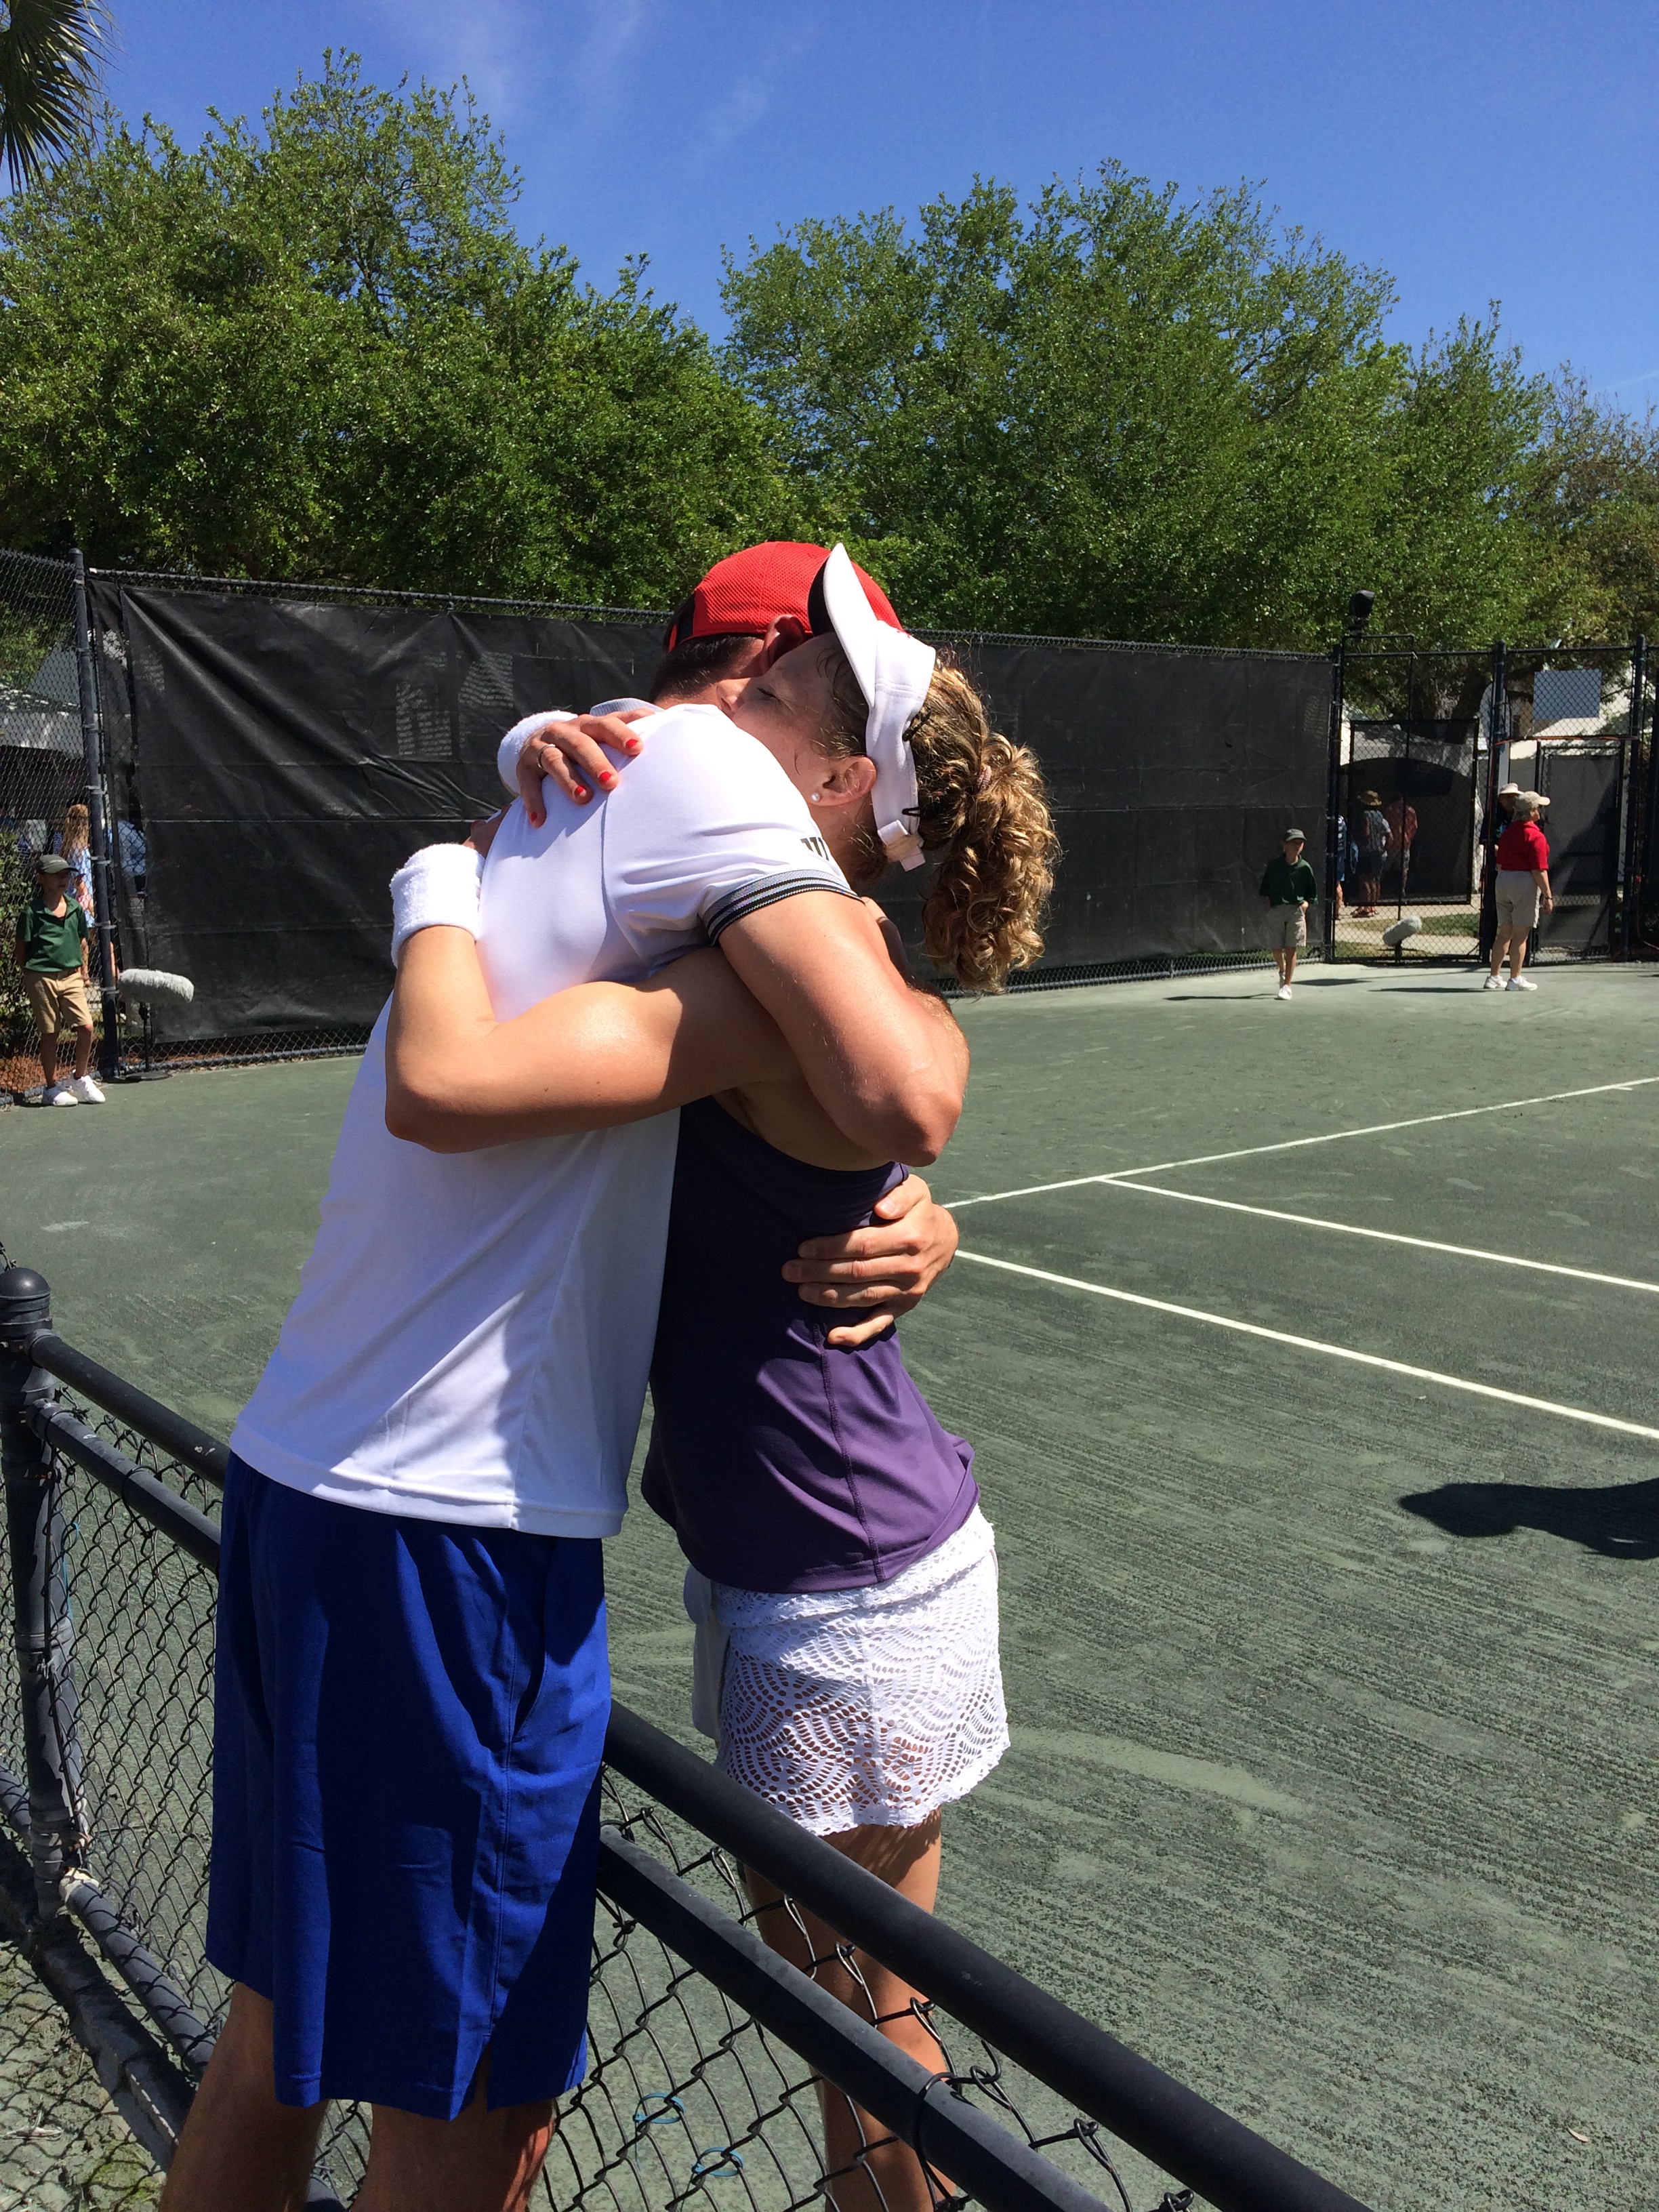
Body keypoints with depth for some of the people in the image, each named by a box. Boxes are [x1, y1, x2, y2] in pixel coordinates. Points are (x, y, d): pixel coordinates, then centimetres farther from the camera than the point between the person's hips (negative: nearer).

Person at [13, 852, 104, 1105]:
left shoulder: (75, 908, 9)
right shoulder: (32, 912, -5)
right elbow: (22, 950, 0)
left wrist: (83, 970, 16)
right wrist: (31, 977, -1)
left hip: (72, 977, 4)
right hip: (42, 978, -4)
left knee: (86, 1027, -5)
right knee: (50, 1033, 3)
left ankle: (81, 1081, 15)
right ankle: (51, 1088, 16)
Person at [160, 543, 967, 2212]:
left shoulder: (559, 788, 19)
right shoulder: (695, 760, -10)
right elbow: (902, 1101, -21)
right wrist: (926, 1003, 1)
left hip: (305, 1480, 10)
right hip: (447, 1532, -10)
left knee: (283, 2036, 23)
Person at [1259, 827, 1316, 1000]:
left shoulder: (1304, 868, 3)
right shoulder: (1274, 865, 5)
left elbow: (1313, 891, 12)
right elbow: (1266, 887, 13)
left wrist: (1307, 902, -5)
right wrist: (1269, 905, 3)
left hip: (1296, 910, -1)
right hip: (1276, 910, 1)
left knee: (1291, 949, -8)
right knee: (1276, 949, 3)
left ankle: (1287, 986, -3)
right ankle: (1282, 972, 36)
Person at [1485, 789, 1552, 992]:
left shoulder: (1508, 833, 10)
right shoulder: (1536, 836, -14)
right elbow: (1539, 870, -17)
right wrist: (1548, 895, -11)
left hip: (1503, 881, 7)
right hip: (1526, 883, -7)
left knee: (1504, 933, 12)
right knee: (1521, 935, 0)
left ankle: (1494, 977, 13)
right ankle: (1515, 979, 5)